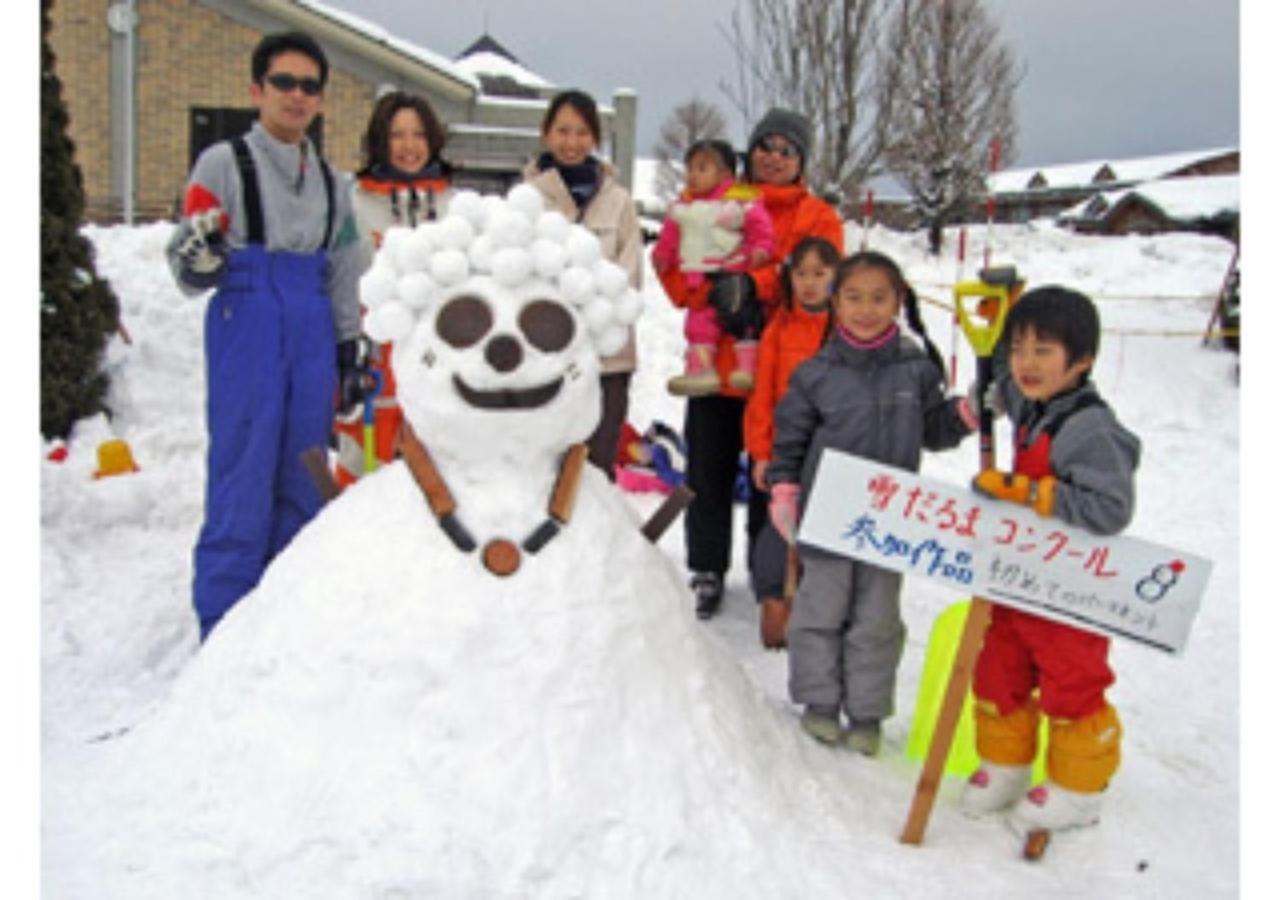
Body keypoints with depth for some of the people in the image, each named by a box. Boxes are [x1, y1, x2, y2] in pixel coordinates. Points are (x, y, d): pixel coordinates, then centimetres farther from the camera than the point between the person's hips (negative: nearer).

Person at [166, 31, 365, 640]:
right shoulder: (224, 163, 0)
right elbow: (188, 269, -2)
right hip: (246, 327, -5)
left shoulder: (329, 180, 16)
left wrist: (349, 354, 17)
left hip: (312, 334, 5)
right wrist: (198, 261, -25)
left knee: (303, 480, 8)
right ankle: (225, 628, 3)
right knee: (244, 480, -6)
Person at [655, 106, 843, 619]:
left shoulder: (819, 217, 7)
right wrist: (719, 295, -18)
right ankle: (707, 573, 25)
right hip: (714, 363, 2)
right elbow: (675, 270, 1)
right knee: (708, 477, 10)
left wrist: (752, 284, -23)